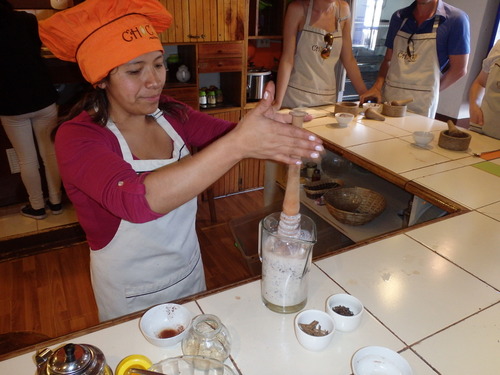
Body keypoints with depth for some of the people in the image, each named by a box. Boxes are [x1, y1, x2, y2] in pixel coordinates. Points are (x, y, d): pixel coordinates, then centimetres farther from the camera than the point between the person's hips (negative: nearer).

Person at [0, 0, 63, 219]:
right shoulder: (27, 20, -3)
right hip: (43, 98, 2)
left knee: (27, 159, 9)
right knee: (50, 153, 11)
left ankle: (37, 206, 21)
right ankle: (55, 201, 21)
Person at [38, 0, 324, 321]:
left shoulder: (169, 113, -7)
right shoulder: (76, 138, -23)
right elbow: (136, 199, -41)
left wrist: (270, 129, -41)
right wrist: (238, 145, -49)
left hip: (191, 271, 5)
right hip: (132, 296, -4)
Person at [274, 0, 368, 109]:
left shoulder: (343, 9, 3)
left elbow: (348, 59, 8)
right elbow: (287, 58, -11)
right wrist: (277, 102, -19)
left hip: (328, 98, 4)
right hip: (296, 97, -3)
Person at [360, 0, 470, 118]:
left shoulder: (456, 19, -4)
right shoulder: (399, 17, 8)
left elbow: (459, 69, -3)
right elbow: (388, 59, 12)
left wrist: (429, 92, 3)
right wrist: (377, 86, -3)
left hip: (421, 104, -3)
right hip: (387, 96, 4)